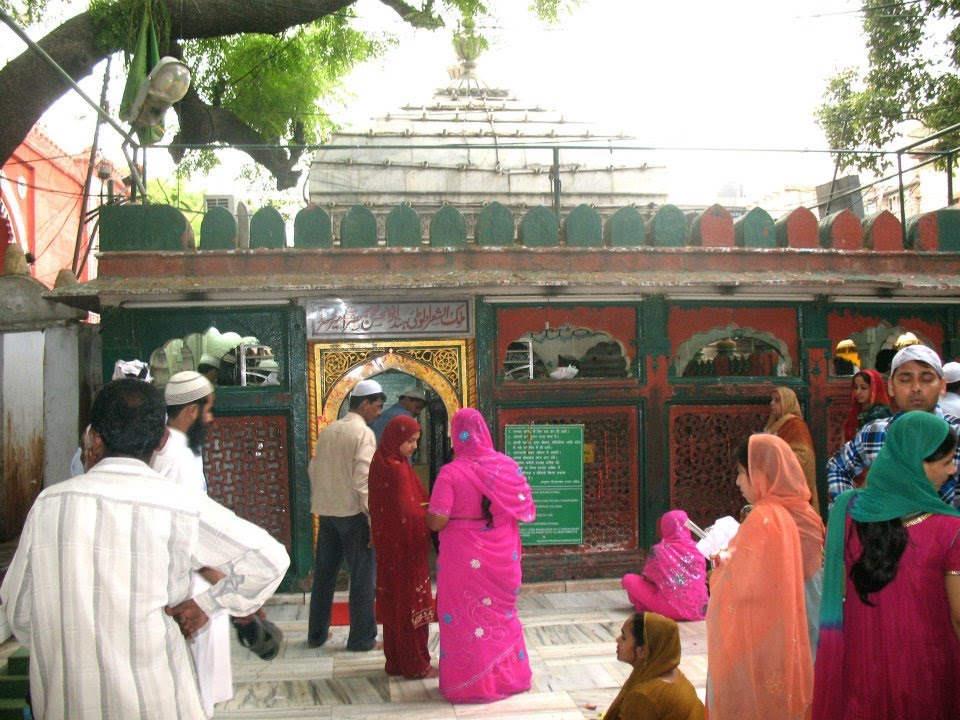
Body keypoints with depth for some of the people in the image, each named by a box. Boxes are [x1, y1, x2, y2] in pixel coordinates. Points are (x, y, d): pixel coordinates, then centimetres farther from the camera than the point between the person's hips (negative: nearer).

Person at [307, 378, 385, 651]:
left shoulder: (327, 431, 10)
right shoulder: (363, 433, -11)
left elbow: (313, 469, 13)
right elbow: (363, 479, -18)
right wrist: (373, 519, -16)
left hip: (327, 512, 7)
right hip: (353, 513, -7)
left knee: (324, 575, 16)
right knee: (362, 577, 2)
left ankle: (316, 634, 25)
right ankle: (362, 639, 8)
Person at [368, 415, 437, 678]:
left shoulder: (382, 463, 6)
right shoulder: (397, 469, -21)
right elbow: (407, 512, -21)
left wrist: (427, 506, 4)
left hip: (389, 546, 9)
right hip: (406, 546, -9)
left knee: (394, 601, 15)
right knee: (411, 601, 2)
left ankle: (396, 661, 25)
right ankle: (415, 665, 13)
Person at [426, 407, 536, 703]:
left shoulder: (451, 472, -16)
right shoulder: (508, 466, -4)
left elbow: (437, 521, -18)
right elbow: (526, 510, 3)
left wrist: (430, 512, 4)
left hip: (465, 560, -4)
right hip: (502, 557, 4)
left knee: (467, 617, 10)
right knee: (501, 614, 20)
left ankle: (471, 682, 18)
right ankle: (508, 676, 31)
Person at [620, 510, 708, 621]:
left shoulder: (658, 551, -6)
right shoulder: (696, 548, 2)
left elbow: (648, 578, 7)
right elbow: (702, 578, 15)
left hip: (672, 609, -4)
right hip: (698, 608, 4)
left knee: (628, 579, 5)